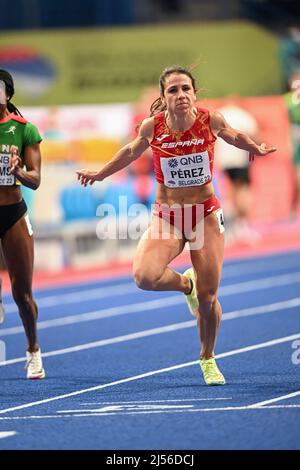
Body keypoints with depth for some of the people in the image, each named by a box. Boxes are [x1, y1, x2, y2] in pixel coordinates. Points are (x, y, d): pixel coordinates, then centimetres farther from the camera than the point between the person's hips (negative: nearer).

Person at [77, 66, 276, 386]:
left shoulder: (210, 121, -14)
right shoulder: (152, 126, -12)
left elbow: (234, 137, 11)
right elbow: (132, 151, 10)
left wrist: (255, 149, 13)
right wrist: (100, 174, 18)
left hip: (205, 214, 0)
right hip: (166, 215, 0)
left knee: (208, 299, 1)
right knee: (144, 276, -26)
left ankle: (208, 358, 29)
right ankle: (185, 284, 9)